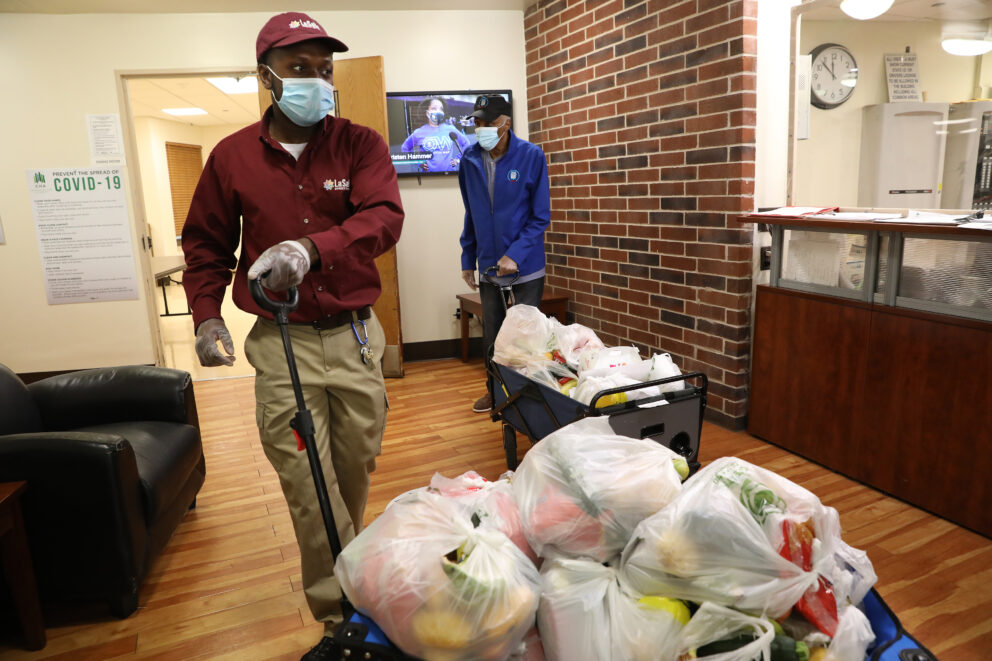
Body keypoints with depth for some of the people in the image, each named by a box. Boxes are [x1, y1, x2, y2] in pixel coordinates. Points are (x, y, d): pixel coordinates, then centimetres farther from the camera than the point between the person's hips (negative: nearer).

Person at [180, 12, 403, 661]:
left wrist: (311, 249, -32)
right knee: (308, 488, -1)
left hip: (356, 337, 1)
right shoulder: (232, 156, 4)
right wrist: (207, 315, 3)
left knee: (356, 472, 13)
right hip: (283, 342, 0)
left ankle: (341, 577, 41)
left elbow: (384, 217, -17)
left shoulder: (360, 144, 0)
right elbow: (205, 244, 14)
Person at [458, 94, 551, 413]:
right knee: (491, 335, 13)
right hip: (489, 266, 4)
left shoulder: (531, 156, -11)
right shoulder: (470, 159, 0)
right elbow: (471, 215, 9)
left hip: (527, 266, -3)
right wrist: (468, 259, 8)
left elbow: (541, 216, -10)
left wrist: (515, 255, -20)